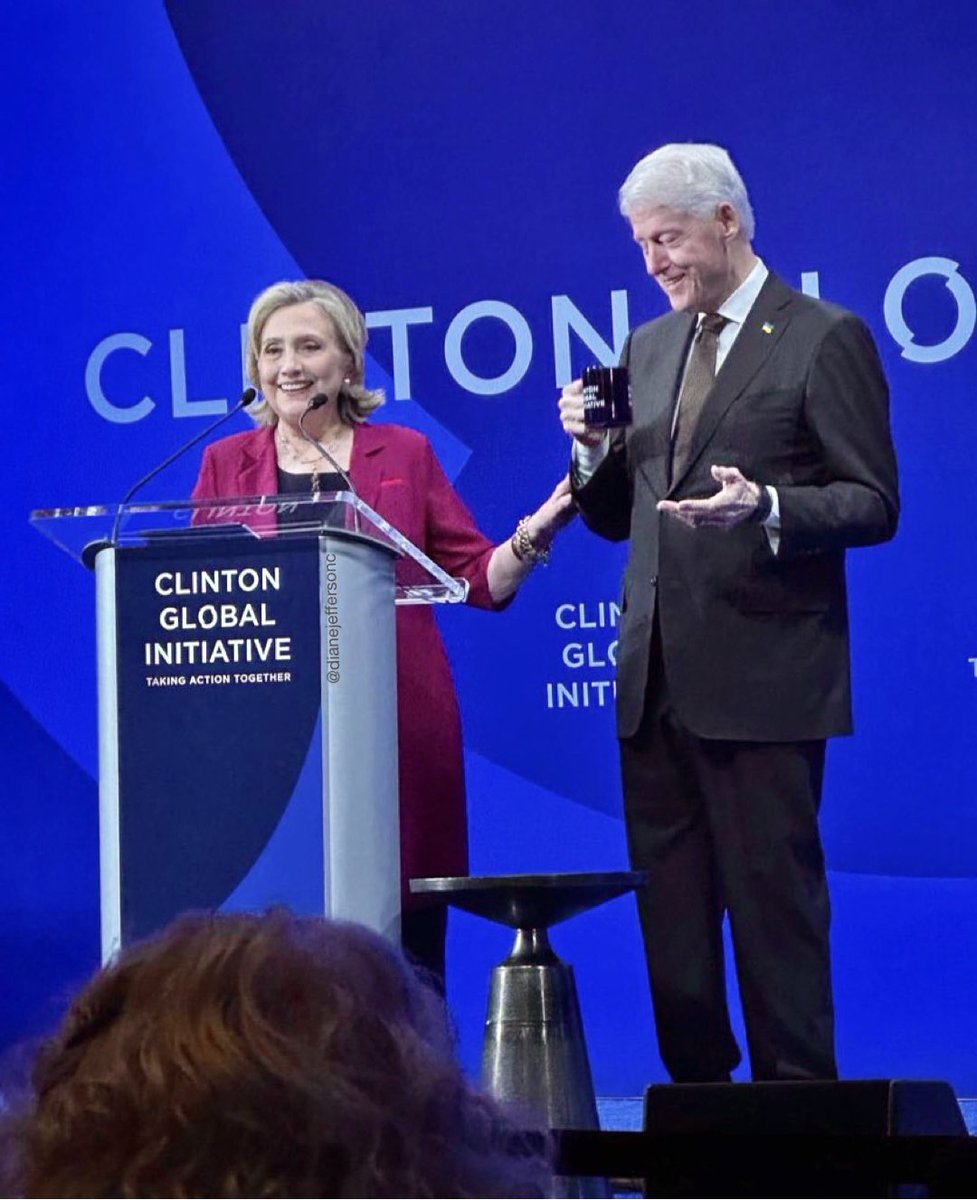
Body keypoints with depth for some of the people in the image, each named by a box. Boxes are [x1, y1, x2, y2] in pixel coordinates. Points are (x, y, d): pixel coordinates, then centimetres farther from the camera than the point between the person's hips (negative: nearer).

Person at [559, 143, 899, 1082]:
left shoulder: (824, 339, -3)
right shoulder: (647, 349, 17)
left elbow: (874, 504, -8)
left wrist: (766, 506, -24)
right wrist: (593, 449, -1)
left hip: (762, 678, -7)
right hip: (658, 678, 7)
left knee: (775, 904, -4)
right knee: (670, 915, 9)